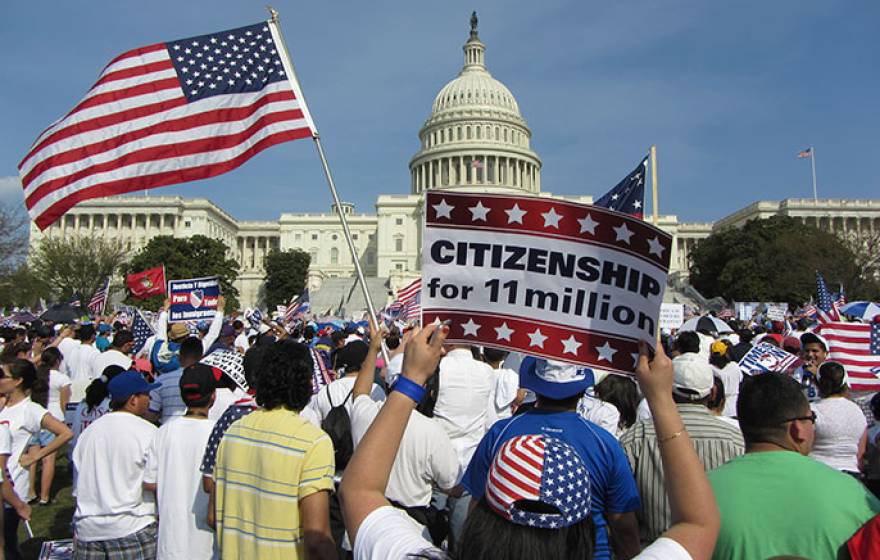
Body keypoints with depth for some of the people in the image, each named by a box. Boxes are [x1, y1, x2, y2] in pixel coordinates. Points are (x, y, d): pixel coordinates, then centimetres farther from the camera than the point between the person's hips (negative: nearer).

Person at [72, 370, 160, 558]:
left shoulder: (89, 431, 8)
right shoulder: (147, 432, -11)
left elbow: (80, 485, 15)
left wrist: (77, 529, 23)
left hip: (87, 529, 6)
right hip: (130, 529, -6)